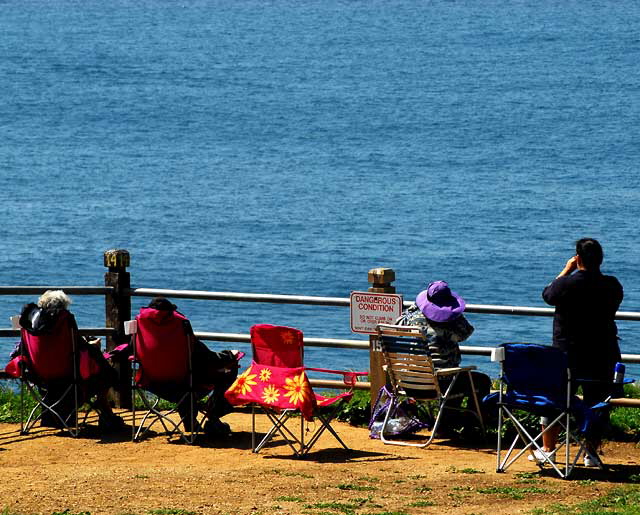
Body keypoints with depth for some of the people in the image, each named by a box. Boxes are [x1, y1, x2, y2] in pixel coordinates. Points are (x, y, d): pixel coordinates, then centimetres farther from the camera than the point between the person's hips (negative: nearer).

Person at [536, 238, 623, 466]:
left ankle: (547, 449, 17)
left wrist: (567, 270, 13)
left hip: (567, 354, -2)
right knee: (597, 403, 9)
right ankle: (591, 452, 8)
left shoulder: (568, 283, -14)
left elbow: (547, 294, 4)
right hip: (603, 355, 2)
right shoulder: (612, 286, -5)